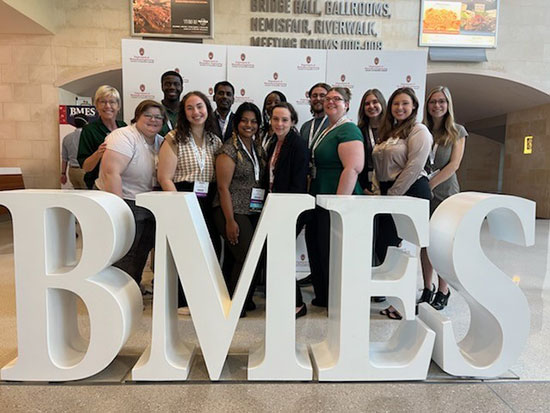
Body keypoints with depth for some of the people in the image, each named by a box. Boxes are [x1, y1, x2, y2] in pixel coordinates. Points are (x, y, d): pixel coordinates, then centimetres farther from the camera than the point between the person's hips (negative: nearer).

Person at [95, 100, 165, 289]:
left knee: (142, 252, 18)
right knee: (124, 254, -2)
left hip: (148, 206, 8)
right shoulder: (124, 137, -16)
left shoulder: (160, 142, 8)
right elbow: (111, 172, -26)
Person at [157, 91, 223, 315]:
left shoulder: (216, 141, 11)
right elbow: (165, 178, -9)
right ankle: (182, 301, 21)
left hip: (207, 204, 5)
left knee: (213, 247, 5)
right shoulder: (174, 139, -3)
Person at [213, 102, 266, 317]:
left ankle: (245, 299, 25)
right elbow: (223, 187, -11)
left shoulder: (258, 149, 14)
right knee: (247, 257, -10)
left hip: (255, 212, 6)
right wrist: (230, 221, -16)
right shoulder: (229, 150, -7)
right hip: (234, 212, -6)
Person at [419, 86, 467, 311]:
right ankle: (427, 290, 17)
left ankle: (443, 292, 12)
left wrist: (431, 184, -14)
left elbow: (454, 164, -5)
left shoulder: (457, 131, 4)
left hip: (445, 192, -2)